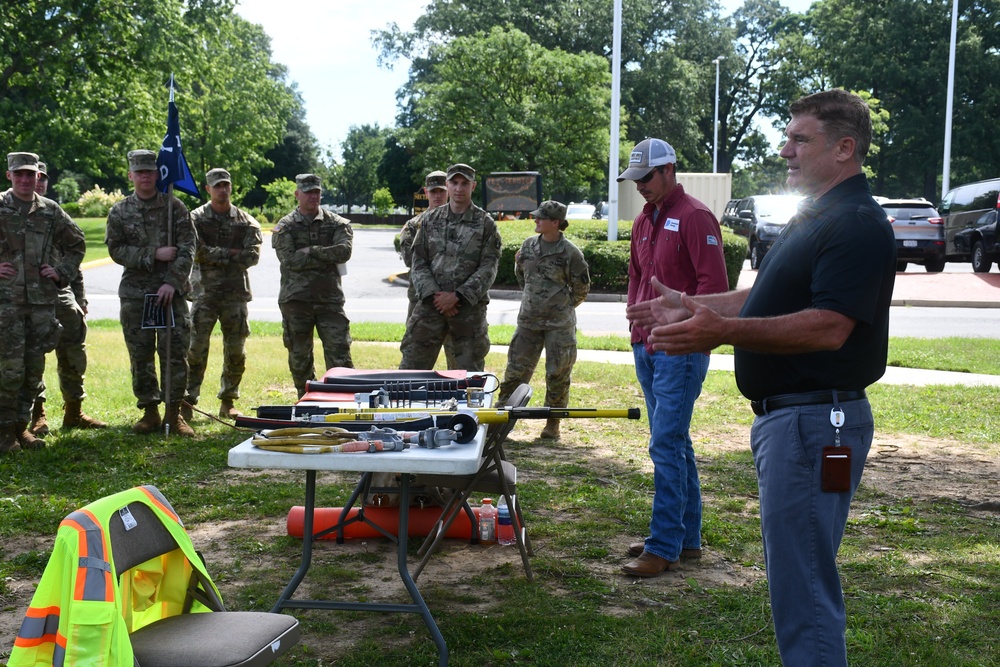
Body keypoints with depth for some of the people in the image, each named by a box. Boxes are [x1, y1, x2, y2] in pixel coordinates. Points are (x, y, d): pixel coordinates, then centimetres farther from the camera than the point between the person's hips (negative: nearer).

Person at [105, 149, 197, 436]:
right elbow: (116, 250, 0)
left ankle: (174, 413, 6)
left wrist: (172, 282, -13)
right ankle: (149, 412, 15)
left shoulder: (174, 206, 3)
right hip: (135, 292, 1)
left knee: (175, 352, -4)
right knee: (140, 355, 4)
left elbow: (187, 247, -2)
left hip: (171, 291, -1)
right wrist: (153, 255, -12)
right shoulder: (119, 212, 7)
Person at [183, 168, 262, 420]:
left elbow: (253, 256, -5)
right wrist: (232, 253, -10)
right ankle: (188, 400, -1)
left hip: (235, 294, 2)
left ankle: (228, 402, 18)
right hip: (205, 293, -2)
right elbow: (198, 252, -11)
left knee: (236, 352, 5)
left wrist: (216, 255, -7)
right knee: (196, 349, -7)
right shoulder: (196, 219, 4)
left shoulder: (246, 221, 8)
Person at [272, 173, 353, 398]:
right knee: (299, 357, 7)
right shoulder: (284, 227, 5)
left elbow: (344, 251, -10)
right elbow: (290, 260, -11)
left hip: (329, 299, 0)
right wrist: (328, 259, -9)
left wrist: (312, 251, -10)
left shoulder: (336, 223, 8)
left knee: (339, 353, -5)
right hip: (296, 300, 0)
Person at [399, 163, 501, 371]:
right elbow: (419, 263, 7)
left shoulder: (485, 224, 2)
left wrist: (457, 296, -13)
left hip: (470, 306, -2)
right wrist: (433, 295, -8)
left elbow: (488, 268, -5)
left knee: (470, 371, 5)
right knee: (412, 365, 1)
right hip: (431, 304, 2)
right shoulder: (431, 221, 10)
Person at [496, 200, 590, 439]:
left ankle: (553, 424, 14)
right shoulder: (529, 245, 6)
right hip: (528, 319, 4)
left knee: (558, 374, 3)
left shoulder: (570, 252, -8)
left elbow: (581, 289, 0)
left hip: (559, 324, -4)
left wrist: (562, 308, 5)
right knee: (516, 368, 5)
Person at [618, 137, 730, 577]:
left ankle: (664, 547, -3)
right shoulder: (644, 220, 15)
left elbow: (714, 284, -16)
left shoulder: (695, 217, -10)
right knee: (675, 442, 14)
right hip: (647, 349, 9)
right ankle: (688, 537, 23)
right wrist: (636, 322, 13)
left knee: (666, 445, -9)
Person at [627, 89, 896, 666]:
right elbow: (770, 299, 24)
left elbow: (828, 328, -27)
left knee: (802, 586, -6)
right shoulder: (813, 218, 17)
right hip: (783, 416, 11)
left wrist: (723, 330, -32)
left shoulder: (858, 225, -17)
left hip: (817, 420, -11)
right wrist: (690, 306, 18)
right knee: (795, 572, 21)